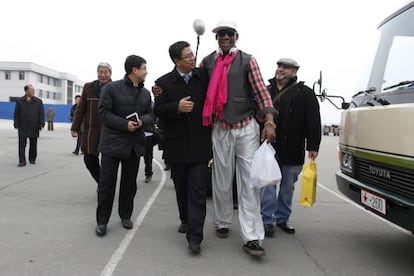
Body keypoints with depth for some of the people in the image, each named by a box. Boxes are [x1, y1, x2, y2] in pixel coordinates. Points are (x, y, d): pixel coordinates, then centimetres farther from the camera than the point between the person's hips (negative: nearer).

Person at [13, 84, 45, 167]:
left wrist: (41, 124, -5)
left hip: (34, 127, 1)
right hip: (22, 127, -1)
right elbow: (16, 114, 6)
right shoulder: (19, 101, 4)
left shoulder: (38, 101, 5)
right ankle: (22, 161, 0)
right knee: (22, 145, -3)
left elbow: (41, 113, 4)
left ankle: (32, 159, 20)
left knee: (33, 144, 7)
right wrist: (16, 124, -2)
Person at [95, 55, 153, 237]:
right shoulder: (112, 88, -6)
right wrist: (125, 124, -19)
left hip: (135, 143, 5)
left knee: (129, 182, 12)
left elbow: (150, 114, 11)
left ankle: (125, 215, 28)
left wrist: (142, 121, -12)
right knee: (107, 183, -2)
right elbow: (103, 111, -10)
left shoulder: (146, 93, 11)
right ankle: (102, 221, 10)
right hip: (113, 142, -5)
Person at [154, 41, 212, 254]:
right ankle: (186, 220, 38)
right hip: (176, 143, 1)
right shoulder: (164, 82, 0)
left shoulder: (204, 77, 1)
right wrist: (177, 107, -21)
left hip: (200, 143, -1)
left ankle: (194, 236, -4)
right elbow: (158, 110, -4)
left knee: (198, 190, -6)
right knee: (181, 187, 16)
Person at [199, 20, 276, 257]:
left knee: (249, 181, -5)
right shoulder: (208, 62, 8)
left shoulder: (247, 60, 2)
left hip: (247, 128, -2)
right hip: (220, 129, 2)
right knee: (222, 180, 11)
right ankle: (223, 223, 30)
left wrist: (269, 122, -18)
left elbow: (261, 91, -5)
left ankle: (252, 237, -3)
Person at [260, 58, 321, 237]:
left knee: (288, 187, 11)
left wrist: (313, 146, -13)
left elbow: (313, 121, -6)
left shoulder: (305, 93, 0)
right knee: (268, 184, 0)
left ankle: (282, 218, 26)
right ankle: (268, 220, 9)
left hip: (292, 150, -1)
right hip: (268, 148, 1)